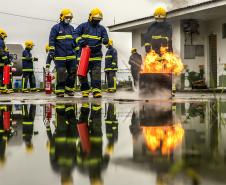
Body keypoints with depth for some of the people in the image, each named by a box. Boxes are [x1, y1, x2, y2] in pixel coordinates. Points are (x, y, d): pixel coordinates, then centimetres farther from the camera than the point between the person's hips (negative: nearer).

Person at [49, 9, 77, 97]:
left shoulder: (71, 28, 18)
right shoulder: (56, 28, 0)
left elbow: (74, 40, 26)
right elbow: (51, 40, -4)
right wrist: (51, 51, -12)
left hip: (71, 55, 5)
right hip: (60, 56, -5)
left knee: (73, 72, 2)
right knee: (61, 73, -7)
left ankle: (69, 88, 14)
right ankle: (59, 90, 0)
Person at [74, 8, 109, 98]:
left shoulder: (101, 28, 12)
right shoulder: (83, 26, 6)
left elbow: (105, 38, 8)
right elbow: (75, 34, -2)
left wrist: (105, 40, -17)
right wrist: (80, 40, -21)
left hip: (96, 55, 1)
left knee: (96, 73, -10)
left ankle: (96, 90, -14)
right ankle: (85, 90, 11)